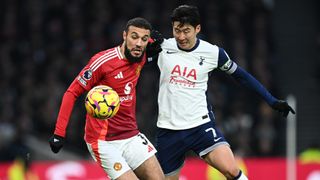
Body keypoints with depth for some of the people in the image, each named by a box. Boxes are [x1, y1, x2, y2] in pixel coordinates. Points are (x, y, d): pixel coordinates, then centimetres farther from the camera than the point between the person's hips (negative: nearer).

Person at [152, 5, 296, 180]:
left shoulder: (212, 53, -2)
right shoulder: (163, 46, -3)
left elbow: (241, 75, 12)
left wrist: (272, 101, 10)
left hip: (201, 125, -1)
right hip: (168, 130, 1)